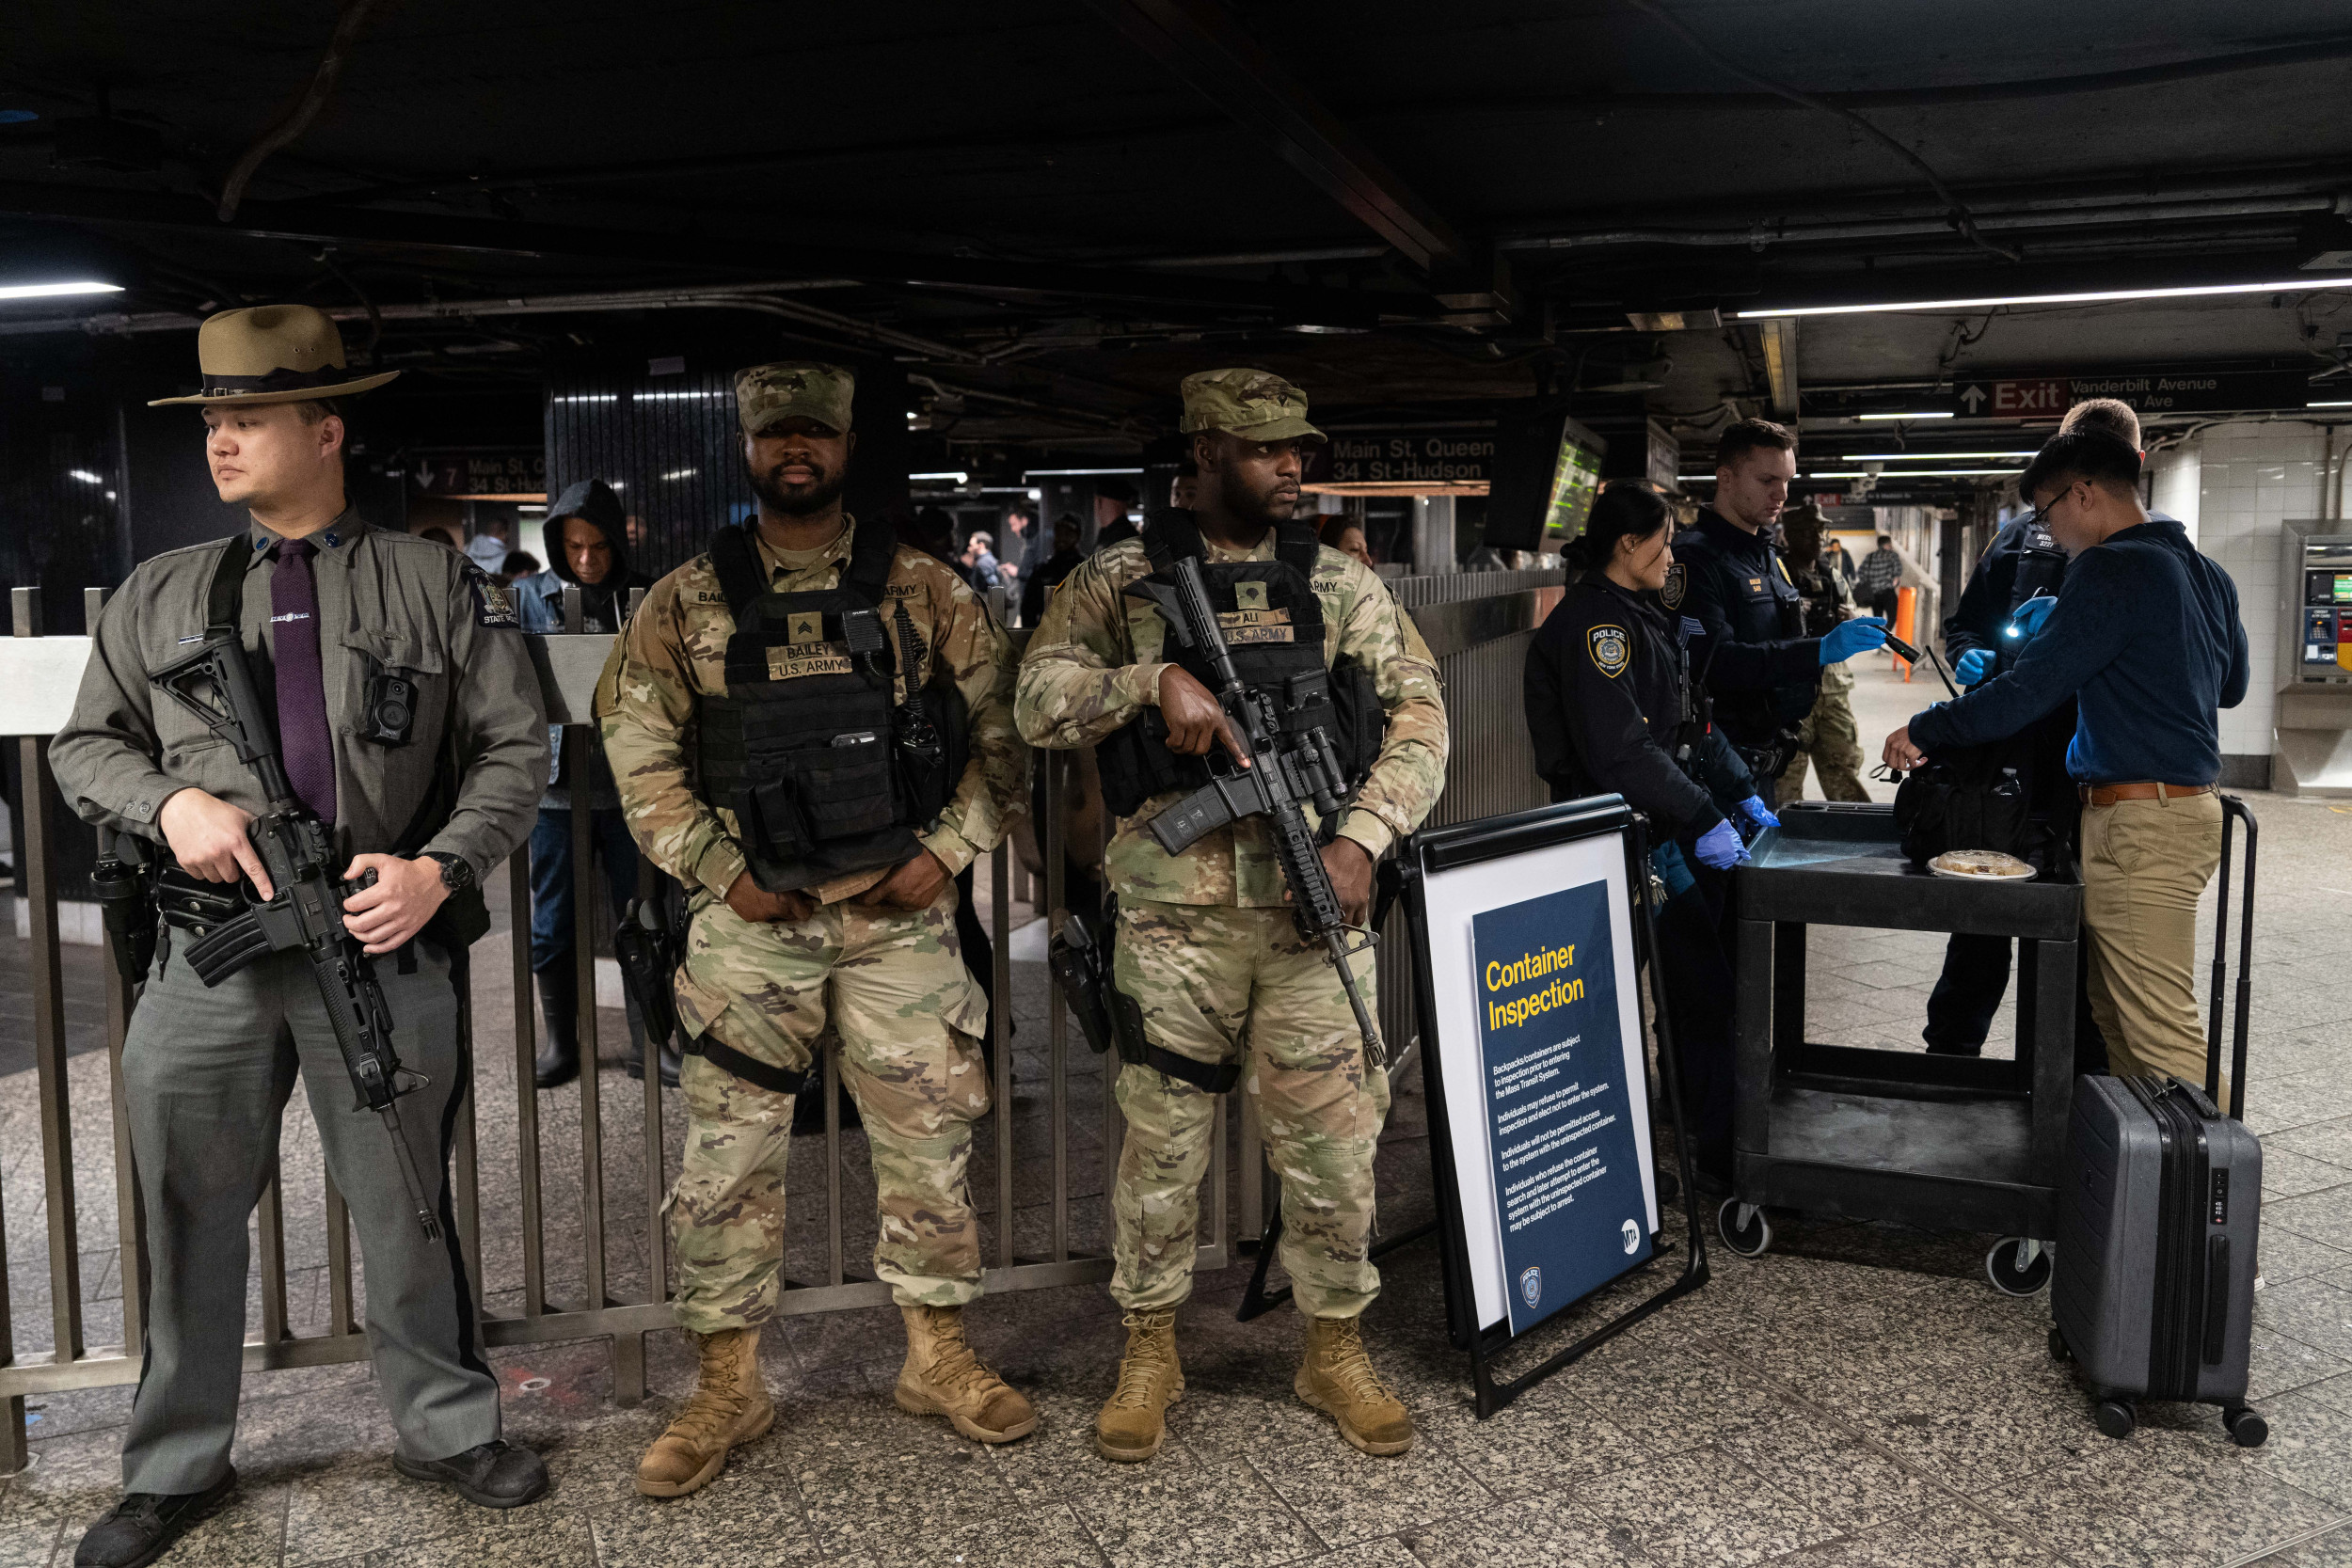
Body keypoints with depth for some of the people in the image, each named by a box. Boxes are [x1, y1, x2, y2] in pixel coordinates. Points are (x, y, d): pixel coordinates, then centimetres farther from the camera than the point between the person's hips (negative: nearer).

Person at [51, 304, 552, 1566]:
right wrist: (170, 803, -5)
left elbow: (515, 746, 2)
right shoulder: (159, 594, 12)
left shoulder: (436, 587, 4)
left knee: (404, 1211, 9)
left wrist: (444, 869, -12)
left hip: (386, 951, -2)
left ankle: (445, 1428, 28)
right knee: (189, 1219, 12)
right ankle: (176, 1467, 30)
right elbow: (83, 743, 16)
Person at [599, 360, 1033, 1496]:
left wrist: (947, 850, -4)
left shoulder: (924, 591, 5)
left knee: (928, 1137, 8)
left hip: (899, 910, 0)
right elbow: (638, 749, 3)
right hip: (752, 918, 0)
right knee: (728, 1152, 4)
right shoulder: (686, 603, 4)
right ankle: (727, 1383, 18)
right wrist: (723, 873, -5)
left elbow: (998, 731, 5)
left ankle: (938, 1356, 25)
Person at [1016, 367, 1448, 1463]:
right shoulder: (1121, 579, 5)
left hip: (1312, 900, 2)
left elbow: (1417, 721, 6)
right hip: (1174, 906, -1)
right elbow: (1039, 703, -5)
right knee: (1163, 1134, 8)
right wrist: (1153, 678, -20)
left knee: (1333, 1136, 7)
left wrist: (1361, 839, -9)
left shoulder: (1339, 583, 9)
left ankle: (1335, 1350, 26)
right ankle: (1149, 1351, 27)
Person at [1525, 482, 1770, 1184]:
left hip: (1686, 832, 9)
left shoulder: (1644, 620, 18)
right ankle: (1722, 1155, 5)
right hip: (1642, 838, -9)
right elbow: (1621, 750, -23)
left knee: (1728, 970, 8)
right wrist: (1703, 820, -20)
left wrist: (1740, 794, 12)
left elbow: (1695, 723, 22)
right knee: (1704, 994, -6)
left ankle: (1722, 1133, 18)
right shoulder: (1592, 624, -15)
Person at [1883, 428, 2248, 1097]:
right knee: (2114, 1013, 15)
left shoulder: (2112, 572, -15)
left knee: (2159, 1031, -6)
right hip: (2191, 808, 10)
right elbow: (2231, 685, 28)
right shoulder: (2206, 574, 15)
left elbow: (2024, 693, -17)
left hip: (2139, 826, -10)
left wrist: (1923, 730, -5)